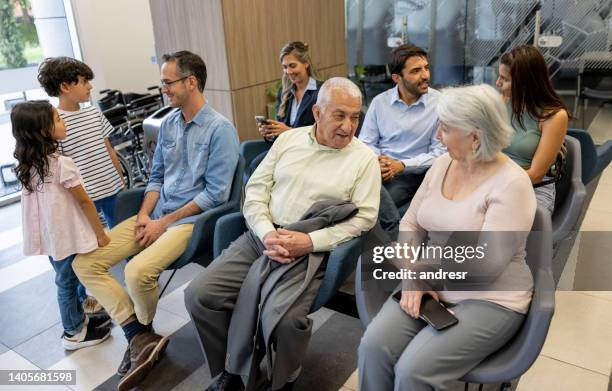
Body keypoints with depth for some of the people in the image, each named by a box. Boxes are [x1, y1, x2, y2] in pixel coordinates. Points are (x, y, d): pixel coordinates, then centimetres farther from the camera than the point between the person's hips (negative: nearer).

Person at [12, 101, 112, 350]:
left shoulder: (27, 165, 1)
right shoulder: (61, 164, -22)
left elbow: (39, 200, 6)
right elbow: (84, 201, -17)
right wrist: (101, 234, -8)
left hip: (49, 236, 7)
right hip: (67, 236, -7)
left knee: (66, 281, 21)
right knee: (68, 283, 9)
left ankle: (79, 319, 40)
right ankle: (74, 333, 26)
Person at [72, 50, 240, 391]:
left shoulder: (220, 129, -11)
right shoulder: (168, 124, 11)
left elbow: (216, 193, -16)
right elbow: (157, 177, 16)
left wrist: (164, 222, -15)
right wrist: (144, 215, -2)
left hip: (191, 219, -7)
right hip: (156, 214, 8)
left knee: (138, 271, -30)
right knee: (85, 262, -4)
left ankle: (142, 332, 5)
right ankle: (141, 336, -4)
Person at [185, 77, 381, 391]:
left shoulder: (365, 158, 1)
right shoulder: (289, 138, 10)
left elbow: (364, 217, -5)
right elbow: (256, 188, 8)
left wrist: (309, 241, -16)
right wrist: (266, 233, -10)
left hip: (309, 251, -4)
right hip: (261, 237, 4)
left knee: (282, 318, -29)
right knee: (199, 295, -10)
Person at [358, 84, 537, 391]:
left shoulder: (511, 184, -15)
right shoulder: (443, 163, 5)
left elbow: (486, 264, -21)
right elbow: (410, 224, 7)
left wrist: (417, 262, -13)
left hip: (489, 300, -5)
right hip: (430, 285, 6)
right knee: (373, 346, -17)